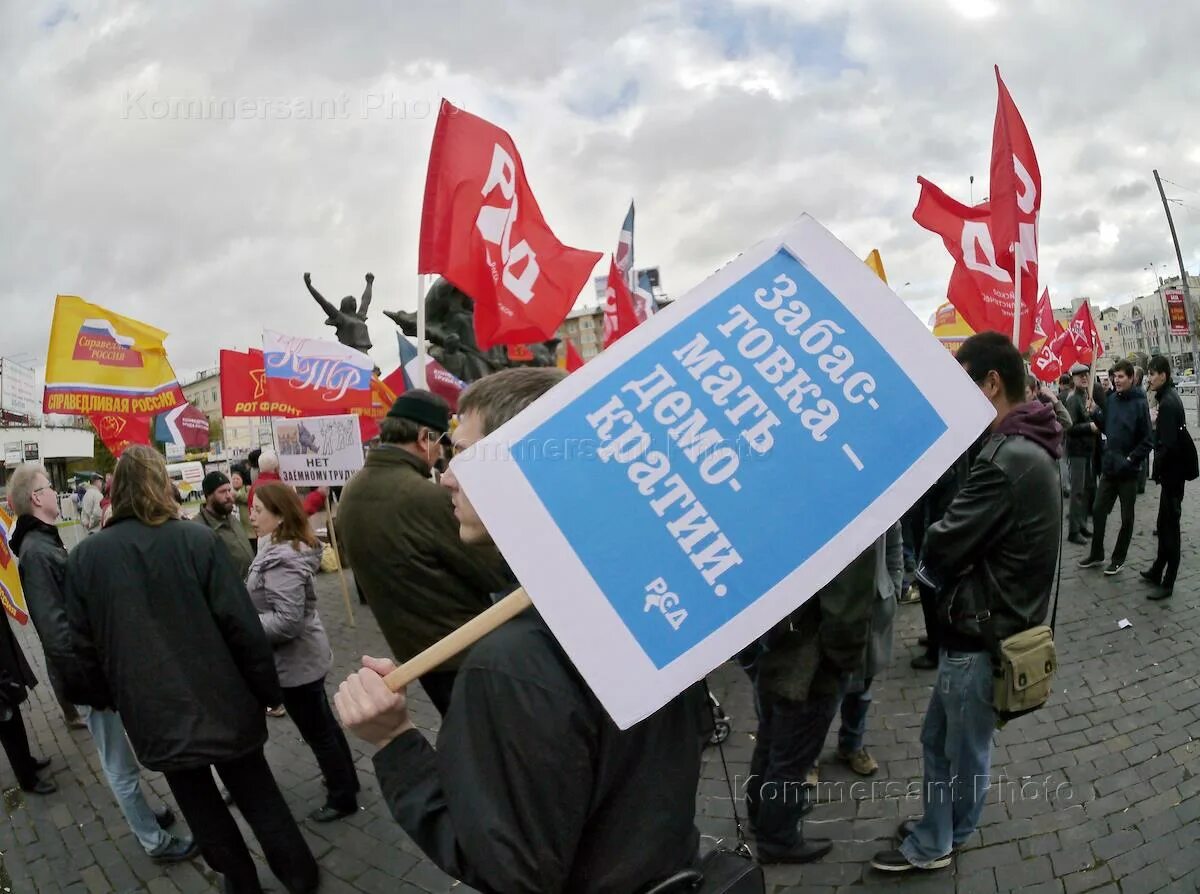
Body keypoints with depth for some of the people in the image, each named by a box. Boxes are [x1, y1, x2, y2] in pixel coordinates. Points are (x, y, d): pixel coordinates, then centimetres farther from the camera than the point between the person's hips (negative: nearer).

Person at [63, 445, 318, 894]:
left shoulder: (84, 558, -5)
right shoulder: (197, 539, -13)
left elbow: (84, 647, 2)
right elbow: (242, 625, -13)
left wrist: (105, 700, 19)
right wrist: (269, 690, -2)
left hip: (154, 714, 1)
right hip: (221, 701, -1)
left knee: (200, 806, 19)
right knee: (257, 793, 16)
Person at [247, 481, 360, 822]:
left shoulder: (281, 560, -28)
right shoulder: (283, 548, 4)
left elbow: (286, 621, -31)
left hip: (296, 662, -10)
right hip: (304, 656, 10)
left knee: (316, 732, 7)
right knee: (324, 722, 24)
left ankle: (342, 797, 24)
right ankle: (345, 778, 41)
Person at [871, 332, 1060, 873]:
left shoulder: (1007, 460, -28)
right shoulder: (1028, 448, 6)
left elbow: (942, 548, -23)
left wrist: (926, 566, -2)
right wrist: (944, 569, -6)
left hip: (982, 636, -9)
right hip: (992, 625, 9)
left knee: (964, 751, 13)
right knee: (940, 739, 22)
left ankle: (934, 845, 33)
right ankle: (939, 831, 40)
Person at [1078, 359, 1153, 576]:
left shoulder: (1139, 403, -13)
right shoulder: (1111, 399, 3)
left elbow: (1147, 440, -12)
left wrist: (1130, 460, -16)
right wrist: (1095, 414, -4)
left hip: (1127, 470, -5)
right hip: (1108, 466, 5)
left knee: (1126, 517, 9)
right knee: (1098, 511, 10)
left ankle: (1118, 558, 21)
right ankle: (1096, 554, 24)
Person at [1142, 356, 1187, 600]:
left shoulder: (1168, 402, -20)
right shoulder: (1169, 397, 10)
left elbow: (1167, 444, -23)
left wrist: (1157, 471, -14)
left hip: (1172, 471, -10)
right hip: (1172, 470, 10)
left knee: (1169, 525, -3)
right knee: (1165, 523, 18)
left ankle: (1167, 583, 3)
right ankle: (1158, 571, 30)